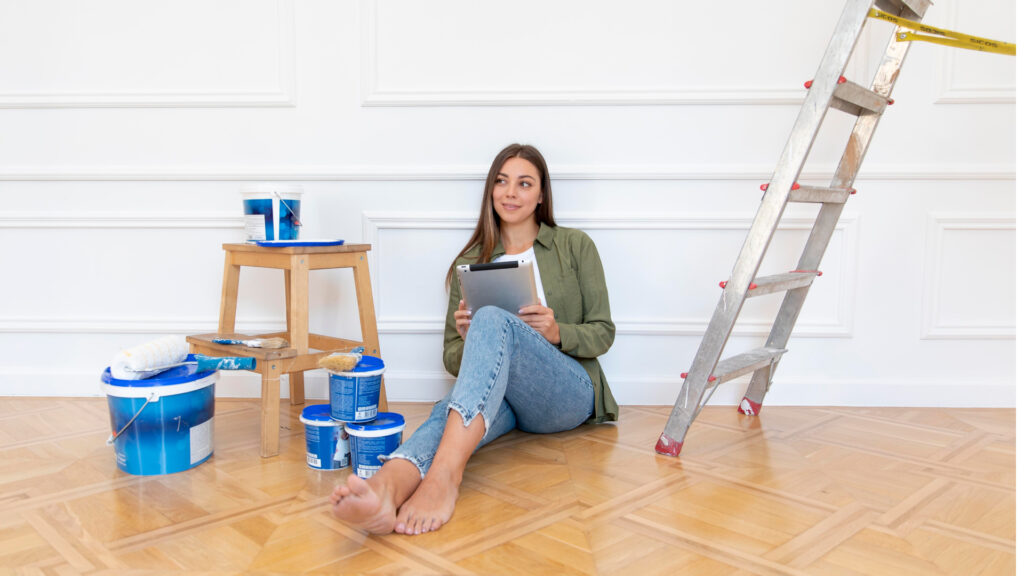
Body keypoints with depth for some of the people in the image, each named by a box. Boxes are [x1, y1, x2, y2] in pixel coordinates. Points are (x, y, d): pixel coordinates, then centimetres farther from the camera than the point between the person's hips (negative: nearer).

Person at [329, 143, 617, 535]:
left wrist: (557, 332, -12)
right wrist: (469, 340, -10)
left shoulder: (575, 246, 12)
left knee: (492, 319, -33)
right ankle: (385, 489, -67)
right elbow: (453, 360, 14)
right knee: (450, 410, -36)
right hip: (494, 396, 3)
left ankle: (444, 476, -54)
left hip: (567, 393, -2)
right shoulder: (470, 263, 17)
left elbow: (603, 333, 9)